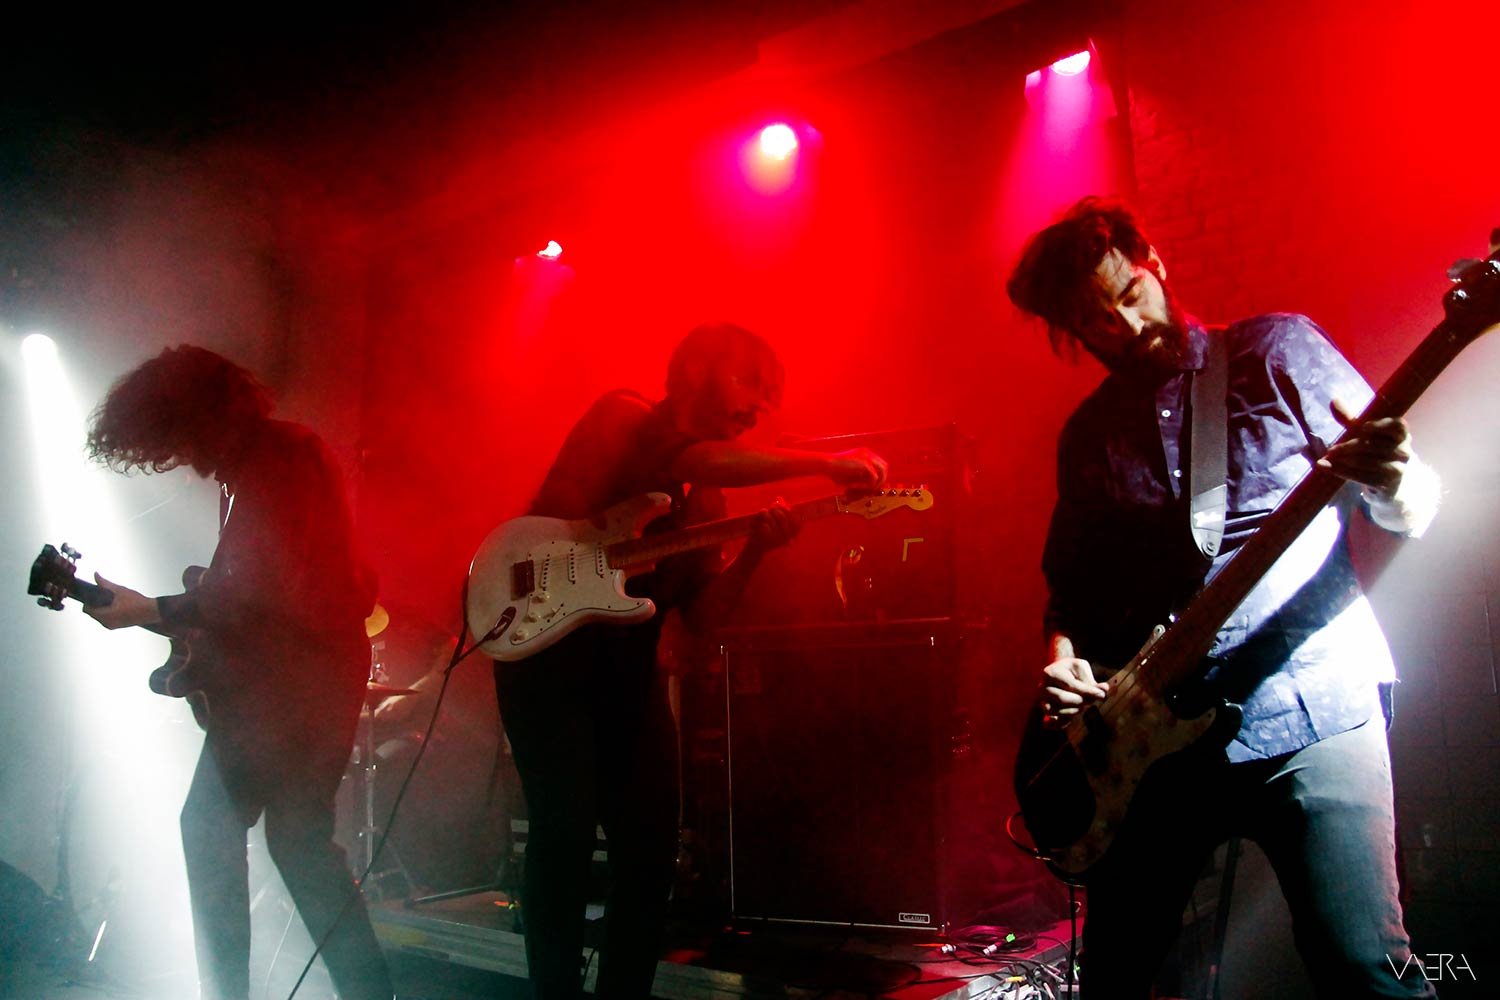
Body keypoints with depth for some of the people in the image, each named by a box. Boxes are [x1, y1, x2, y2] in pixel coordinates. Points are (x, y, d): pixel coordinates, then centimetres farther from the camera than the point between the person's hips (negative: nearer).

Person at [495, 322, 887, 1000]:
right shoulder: (622, 416, -6)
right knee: (567, 831, -12)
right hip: (545, 642, -7)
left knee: (651, 841, 4)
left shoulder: (705, 497, 13)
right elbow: (692, 461, -27)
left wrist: (755, 551, -10)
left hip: (627, 662, 7)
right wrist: (823, 463, -26)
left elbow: (699, 613, 5)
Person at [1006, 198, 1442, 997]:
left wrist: (1390, 480, -23)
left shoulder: (1277, 349, 2)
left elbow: (1412, 513, 0)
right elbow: (1068, 575, 19)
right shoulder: (1089, 434, 12)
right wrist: (1062, 655, 0)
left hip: (1312, 710, -3)